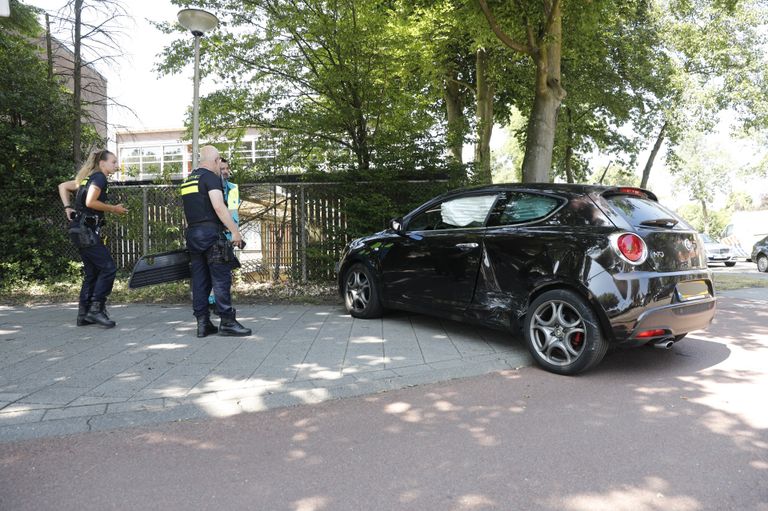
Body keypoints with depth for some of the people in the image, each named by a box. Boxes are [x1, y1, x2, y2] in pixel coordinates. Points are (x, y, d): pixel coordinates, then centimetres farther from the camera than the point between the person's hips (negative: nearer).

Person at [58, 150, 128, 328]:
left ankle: (84, 315, 14)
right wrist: (113, 208, -10)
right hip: (87, 231, -10)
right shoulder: (99, 177, -8)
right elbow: (90, 202, -20)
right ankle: (96, 310, -9)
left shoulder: (88, 178, 20)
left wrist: (68, 208, 16)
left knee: (92, 272, 11)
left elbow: (62, 186, 25)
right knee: (108, 268, -10)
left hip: (82, 231, 10)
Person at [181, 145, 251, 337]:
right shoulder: (211, 177, -7)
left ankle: (203, 323, 11)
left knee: (199, 279, 8)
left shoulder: (188, 180, 19)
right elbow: (219, 207, -19)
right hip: (210, 232, -8)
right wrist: (235, 231, -18)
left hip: (192, 234, 8)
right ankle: (227, 322, -3)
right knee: (221, 278, -5)